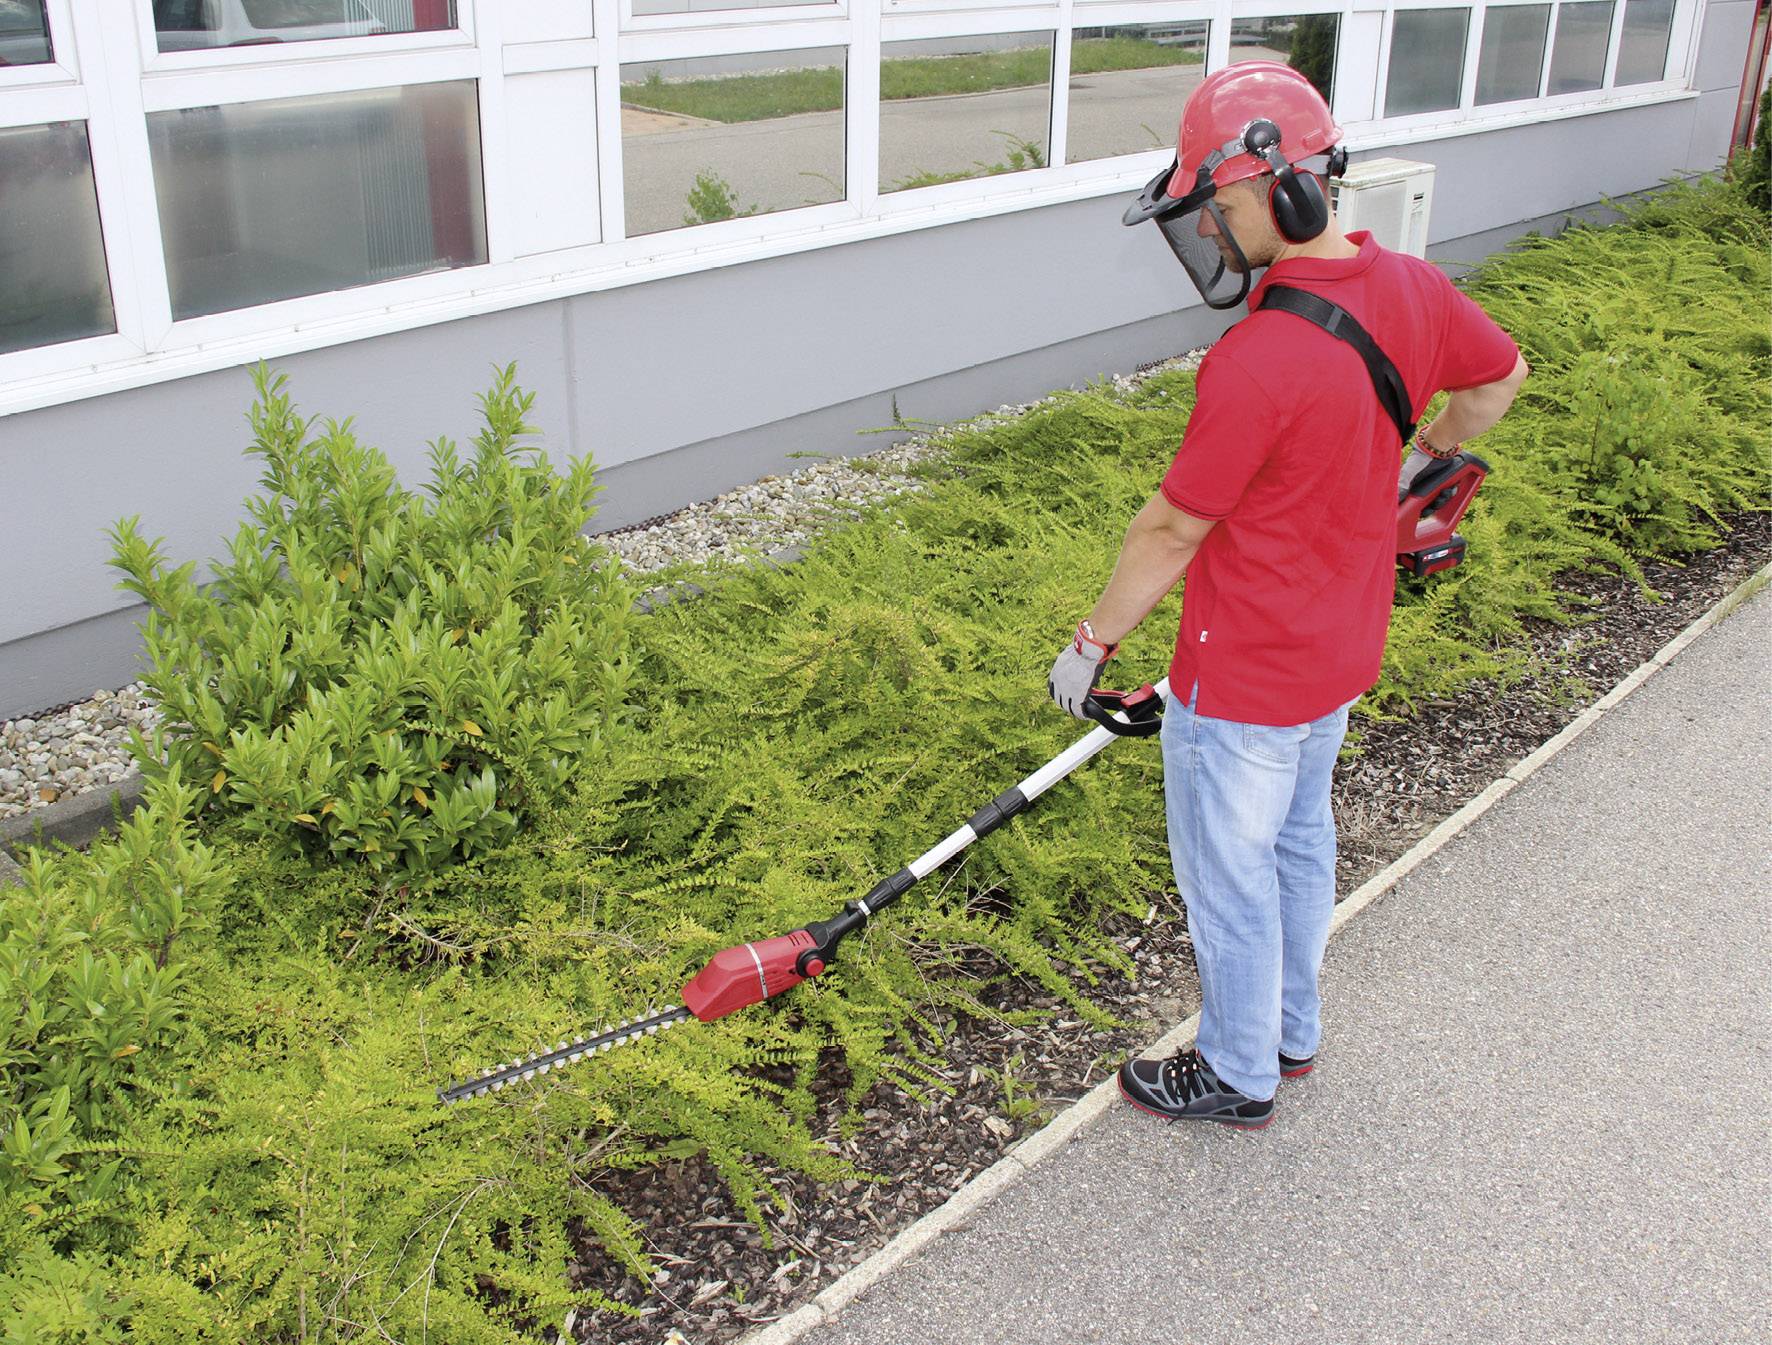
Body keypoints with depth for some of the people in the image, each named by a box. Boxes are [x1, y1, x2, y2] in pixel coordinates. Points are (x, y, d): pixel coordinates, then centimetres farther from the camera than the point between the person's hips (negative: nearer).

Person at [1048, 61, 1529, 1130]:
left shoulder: (1253, 365, -31)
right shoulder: (1411, 290, -6)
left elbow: (1172, 532, -21)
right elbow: (1501, 377, 13)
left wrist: (1092, 647, -8)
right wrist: (1423, 460, 30)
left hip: (1244, 680, -9)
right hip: (1344, 651, 9)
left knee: (1230, 877, 11)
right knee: (1300, 840, 25)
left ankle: (1240, 1078, 32)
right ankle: (1292, 1030, 45)